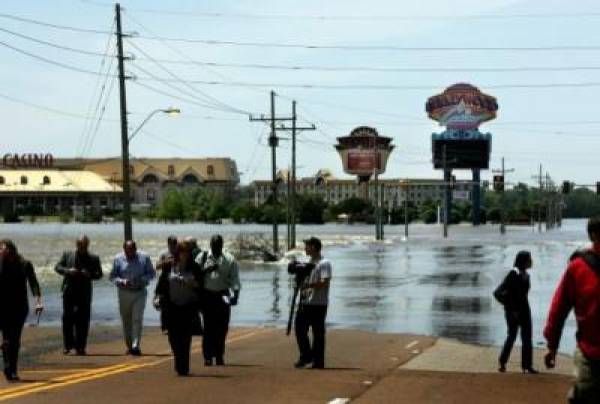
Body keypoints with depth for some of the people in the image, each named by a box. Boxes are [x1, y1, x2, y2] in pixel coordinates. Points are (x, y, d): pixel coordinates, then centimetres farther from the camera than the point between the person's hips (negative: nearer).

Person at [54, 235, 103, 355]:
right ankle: (68, 345, 11)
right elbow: (57, 267, 5)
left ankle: (80, 347, 7)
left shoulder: (94, 258, 6)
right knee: (67, 318, 1)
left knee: (82, 321, 0)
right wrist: (68, 271, -14)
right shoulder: (67, 255, 8)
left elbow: (99, 274, 4)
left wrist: (89, 274, -16)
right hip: (69, 291, 0)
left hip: (84, 293, 0)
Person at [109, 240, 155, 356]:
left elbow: (152, 273, 5)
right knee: (126, 321, 7)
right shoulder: (118, 259, -1)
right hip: (124, 293, 1)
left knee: (137, 320, -12)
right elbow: (112, 276, 3)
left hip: (140, 293, -1)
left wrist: (142, 279, -15)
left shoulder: (144, 257, -1)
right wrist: (122, 281, -17)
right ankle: (129, 346, 20)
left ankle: (135, 346, -15)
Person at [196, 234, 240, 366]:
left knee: (222, 328, 3)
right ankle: (208, 356, -1)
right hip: (207, 295, -1)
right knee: (208, 327, -4)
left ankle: (219, 356, 14)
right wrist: (207, 269, -15)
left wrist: (235, 294, -14)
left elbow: (235, 279, -1)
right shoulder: (202, 257, 4)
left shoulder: (229, 259, 3)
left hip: (223, 296, 1)